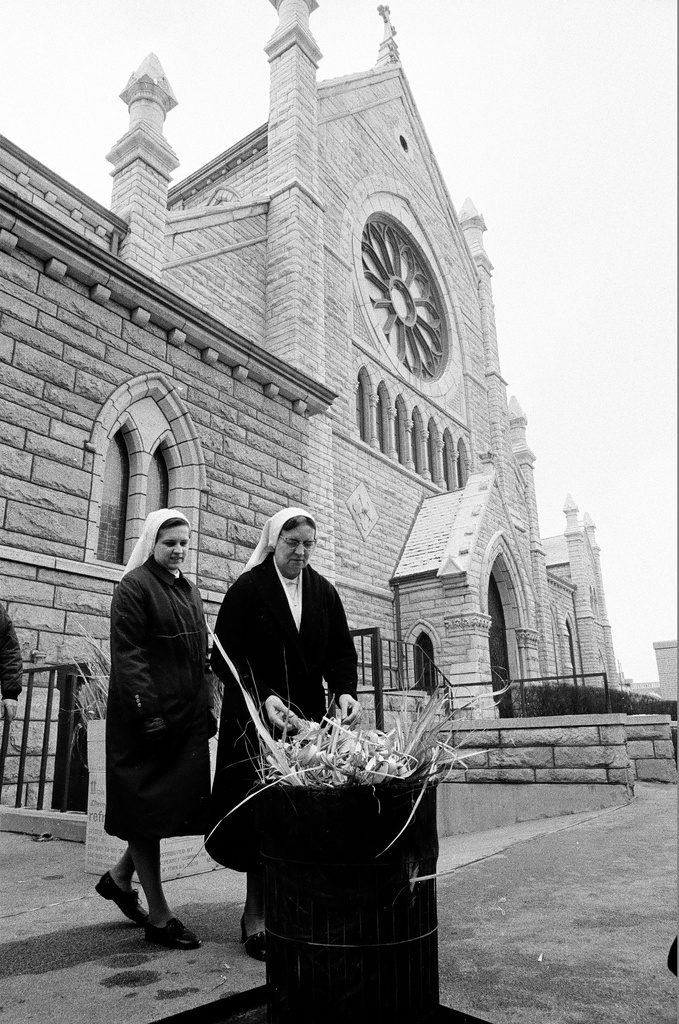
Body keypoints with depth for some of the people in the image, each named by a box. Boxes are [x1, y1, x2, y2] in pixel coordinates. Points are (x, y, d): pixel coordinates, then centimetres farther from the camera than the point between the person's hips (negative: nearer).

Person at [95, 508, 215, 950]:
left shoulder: (190, 590, 16)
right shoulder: (136, 586, -7)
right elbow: (127, 654, -13)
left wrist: (207, 706, 14)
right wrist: (147, 710, -19)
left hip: (189, 717, 7)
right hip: (149, 717, -7)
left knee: (179, 804, 10)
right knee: (148, 805, 3)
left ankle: (119, 876, 32)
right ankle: (159, 914, 15)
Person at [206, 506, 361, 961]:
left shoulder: (324, 592, 9)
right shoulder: (247, 589, -5)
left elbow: (341, 650, 7)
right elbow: (227, 657, -9)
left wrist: (346, 691, -12)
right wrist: (265, 698, -22)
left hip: (308, 717, 4)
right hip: (255, 718, -4)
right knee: (261, 812, -3)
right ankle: (256, 917, 13)